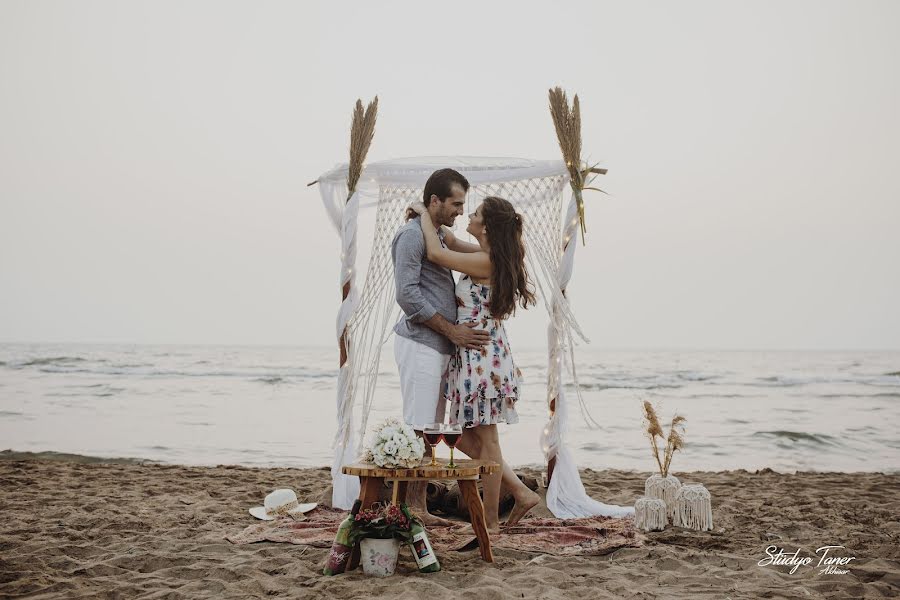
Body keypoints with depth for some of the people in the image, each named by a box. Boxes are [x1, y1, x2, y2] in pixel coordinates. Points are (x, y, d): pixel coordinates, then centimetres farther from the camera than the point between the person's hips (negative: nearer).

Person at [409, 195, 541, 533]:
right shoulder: (491, 256, 10)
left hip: (481, 356, -10)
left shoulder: (486, 262, -17)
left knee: (486, 440, 0)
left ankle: (491, 521, 11)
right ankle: (521, 493, 18)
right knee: (465, 436, 15)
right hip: (481, 355, 10)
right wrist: (427, 218, 14)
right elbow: (451, 244, 25)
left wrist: (425, 215, -1)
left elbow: (435, 254, -15)